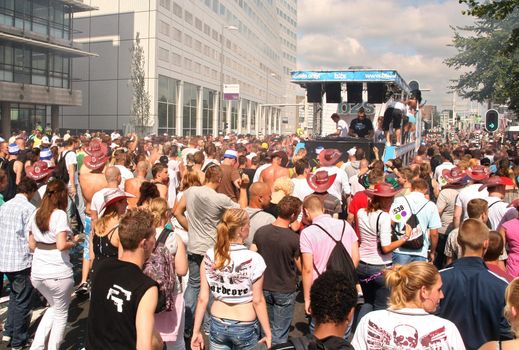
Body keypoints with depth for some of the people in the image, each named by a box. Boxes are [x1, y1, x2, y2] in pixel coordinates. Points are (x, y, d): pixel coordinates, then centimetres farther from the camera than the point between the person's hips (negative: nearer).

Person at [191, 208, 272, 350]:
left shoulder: (209, 256, -9)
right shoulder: (254, 259, -20)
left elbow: (203, 299, -5)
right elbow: (258, 301, -14)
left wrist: (196, 331, 4)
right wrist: (268, 333, -2)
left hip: (217, 325, 3)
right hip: (245, 327, -2)